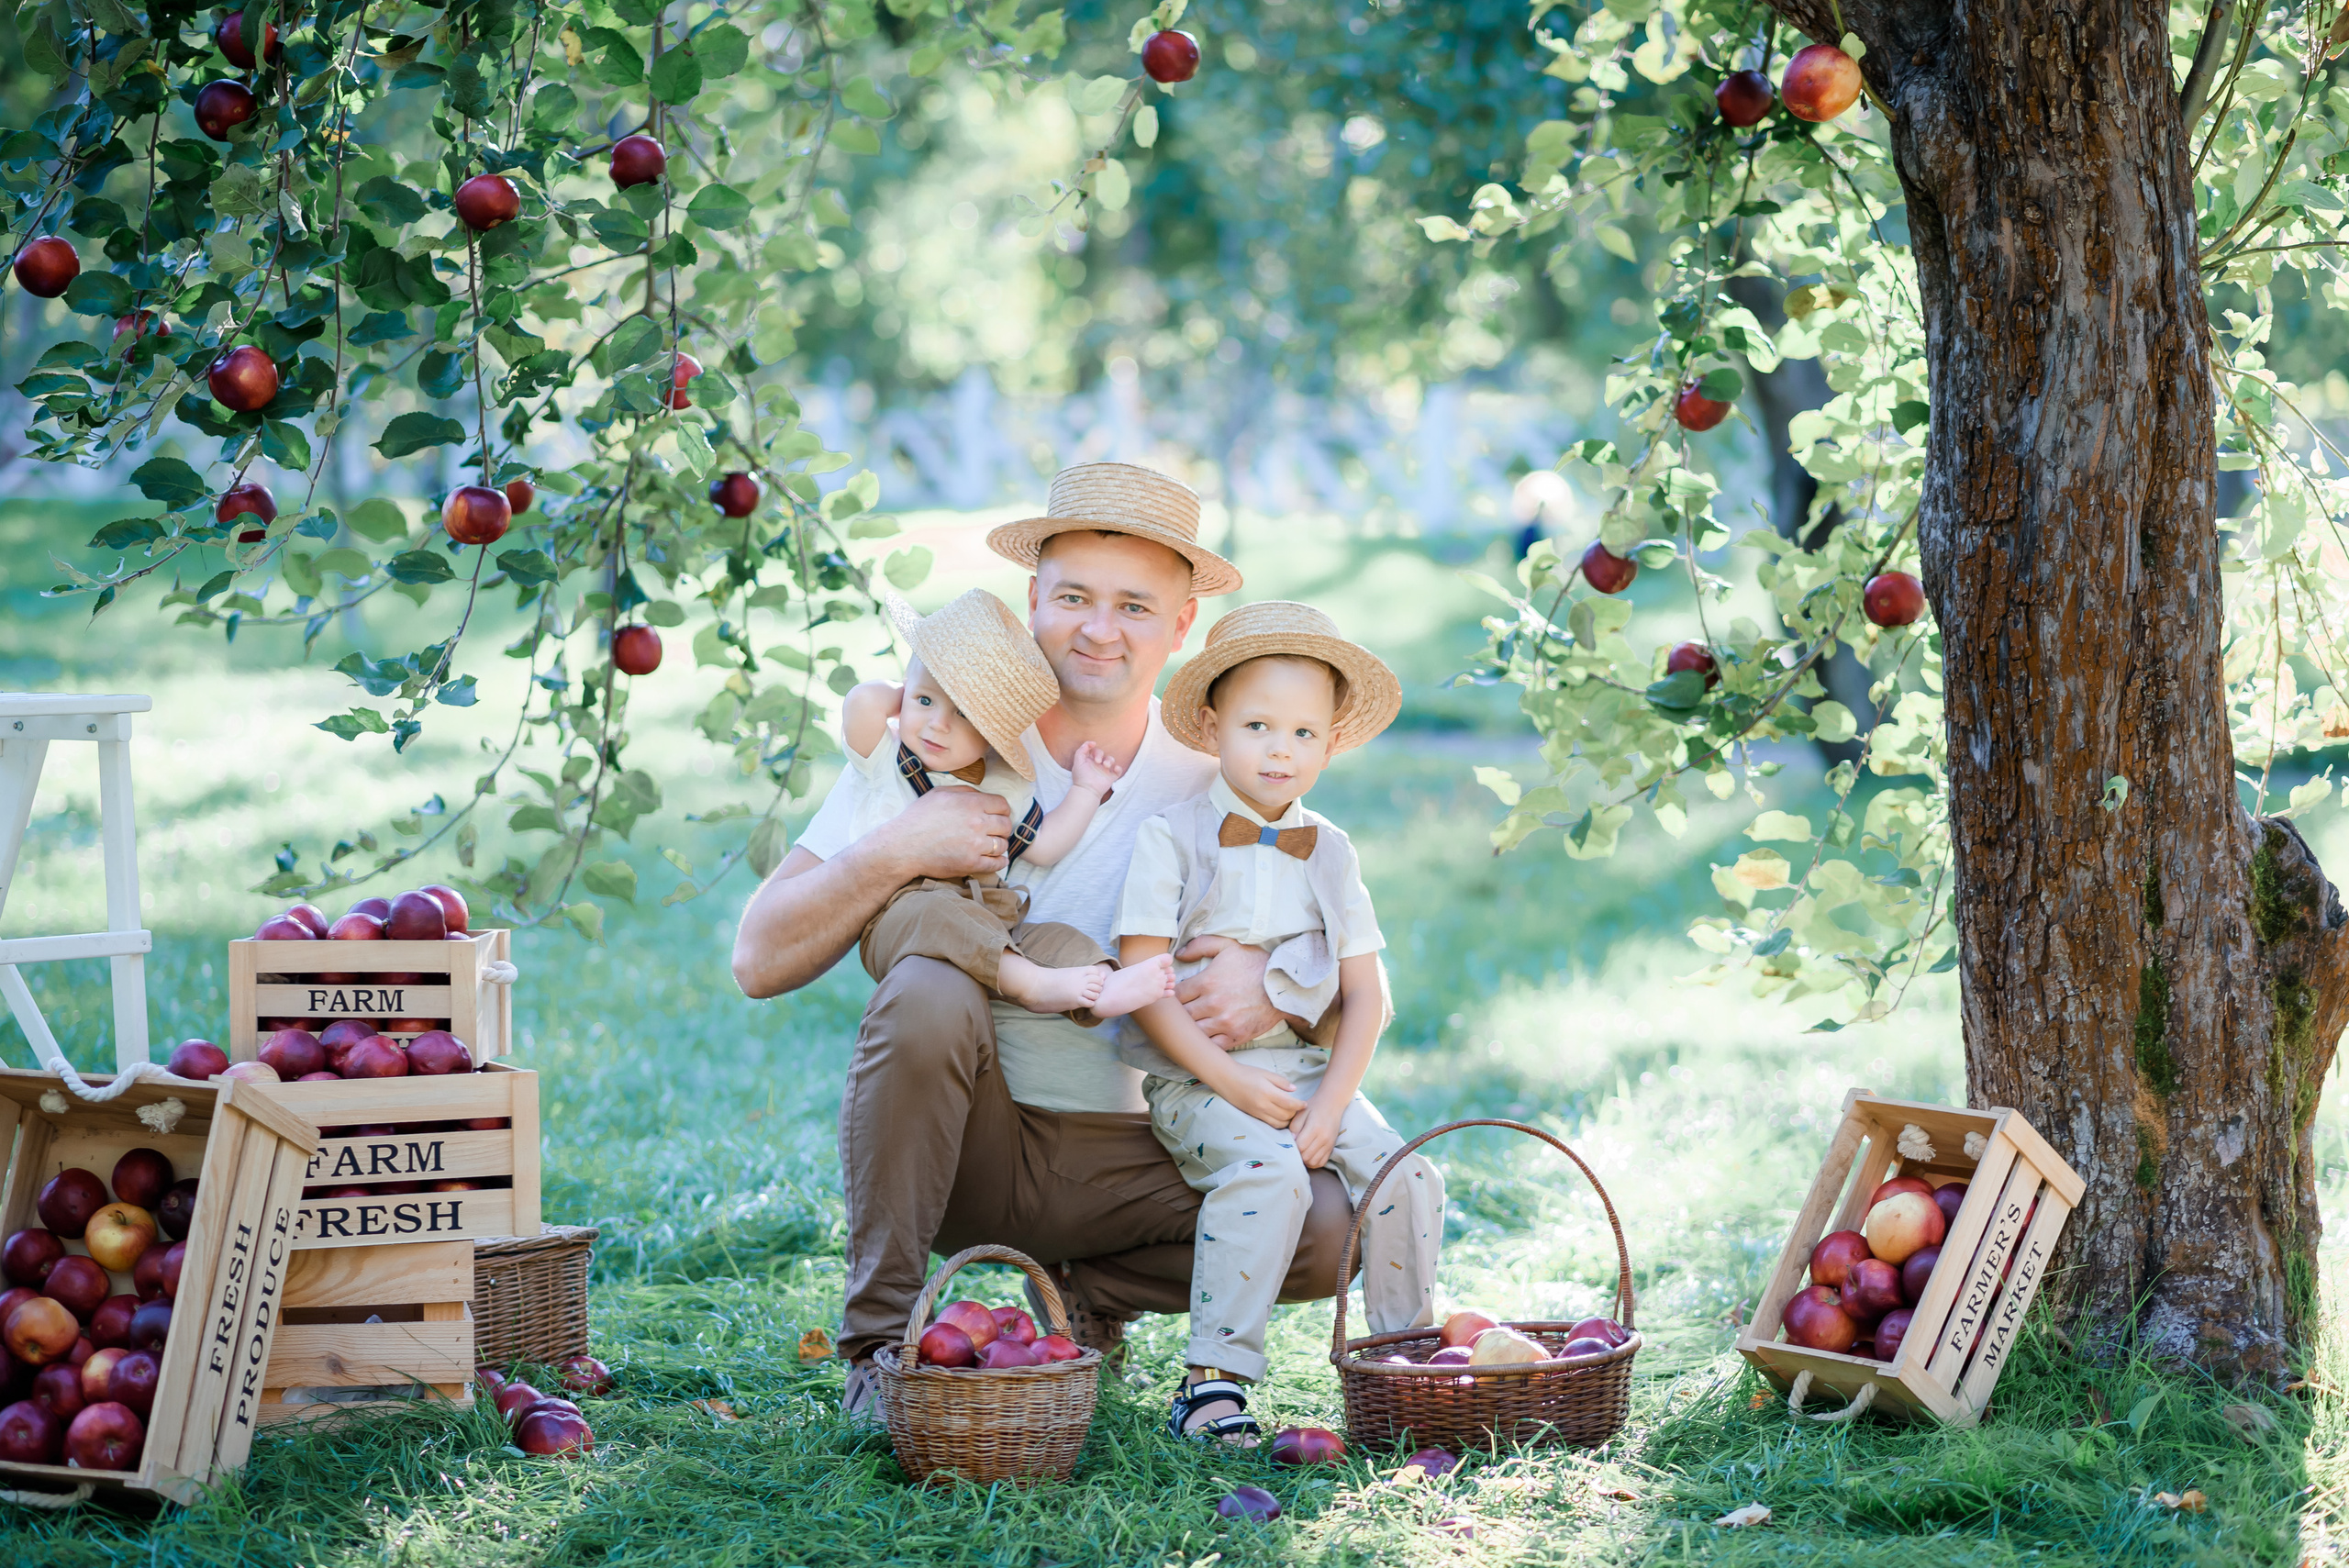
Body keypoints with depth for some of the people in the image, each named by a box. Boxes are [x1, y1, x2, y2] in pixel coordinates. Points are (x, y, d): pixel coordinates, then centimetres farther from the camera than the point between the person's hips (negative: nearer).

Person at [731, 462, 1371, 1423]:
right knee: (927, 993, -33)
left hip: (1126, 1154, 2)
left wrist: (1277, 989, -22)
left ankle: (1090, 1290, 7)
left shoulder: (1217, 786, -1)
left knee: (1326, 1227, -23)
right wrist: (891, 854, -26)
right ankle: (881, 1343, -18)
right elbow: (760, 962, -11)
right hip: (954, 1144, -2)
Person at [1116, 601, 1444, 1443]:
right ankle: (1213, 1378, -27)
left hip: (1310, 1069, 5)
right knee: (1267, 1172, -31)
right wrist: (1231, 1081, -17)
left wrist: (1329, 1105, -8)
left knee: (1405, 1175, -16)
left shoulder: (1329, 853, 10)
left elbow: (1363, 997, 8)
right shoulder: (1172, 838, -3)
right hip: (1196, 1079, -5)